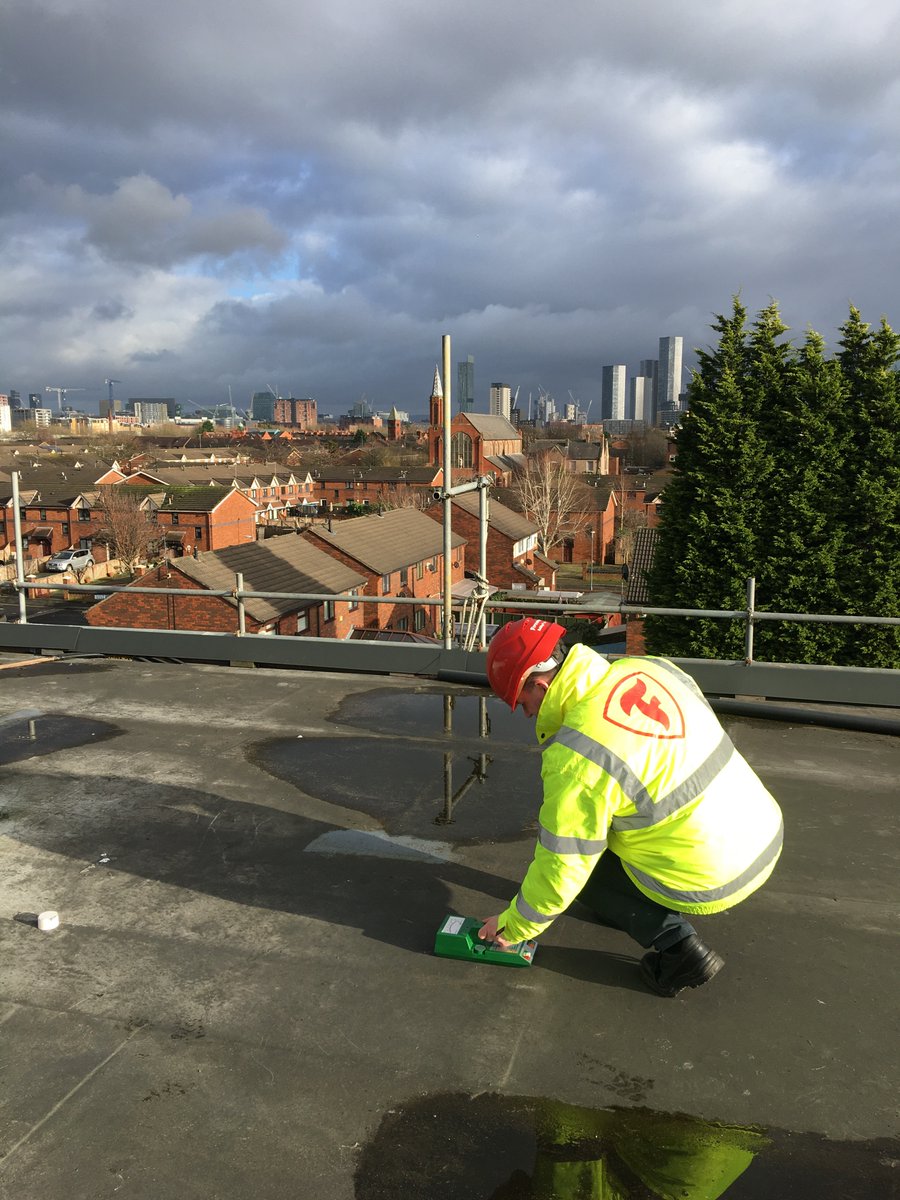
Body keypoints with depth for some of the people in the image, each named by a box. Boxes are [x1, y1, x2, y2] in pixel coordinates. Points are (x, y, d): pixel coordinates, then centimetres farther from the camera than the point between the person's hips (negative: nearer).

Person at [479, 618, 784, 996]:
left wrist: (513, 926, 2)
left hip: (711, 879, -8)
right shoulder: (650, 667, -3)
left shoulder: (576, 756, -23)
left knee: (575, 854, 11)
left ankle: (675, 943, 0)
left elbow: (561, 869, -15)